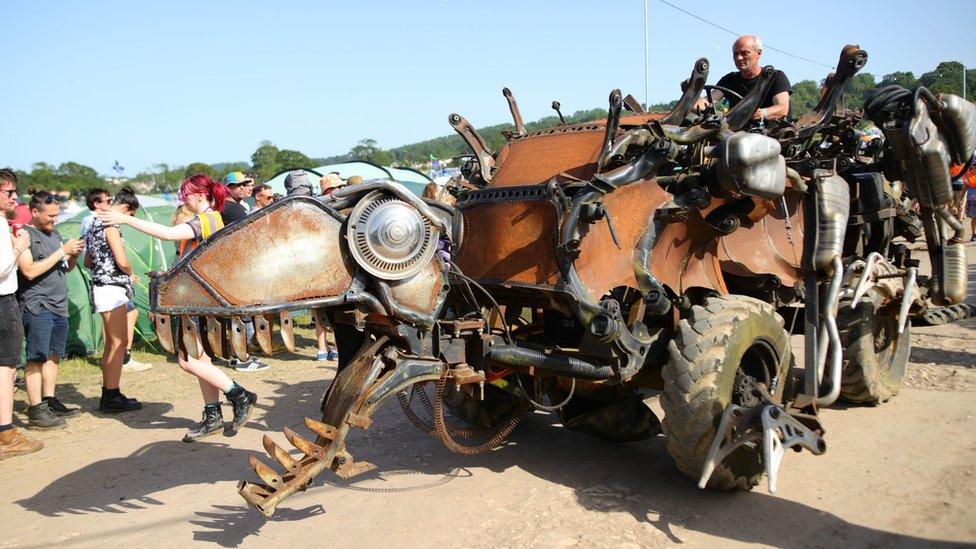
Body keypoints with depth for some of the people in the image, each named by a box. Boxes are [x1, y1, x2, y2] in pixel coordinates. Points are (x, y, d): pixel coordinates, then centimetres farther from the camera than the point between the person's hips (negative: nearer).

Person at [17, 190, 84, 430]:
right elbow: (30, 271, -17)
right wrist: (62, 251, -16)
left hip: (59, 305, 8)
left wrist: (74, 256, 1)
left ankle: (49, 402, 20)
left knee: (53, 356, 12)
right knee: (37, 358, -6)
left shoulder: (54, 234, 17)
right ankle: (36, 412, -3)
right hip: (37, 306, -8)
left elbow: (66, 268, 22)